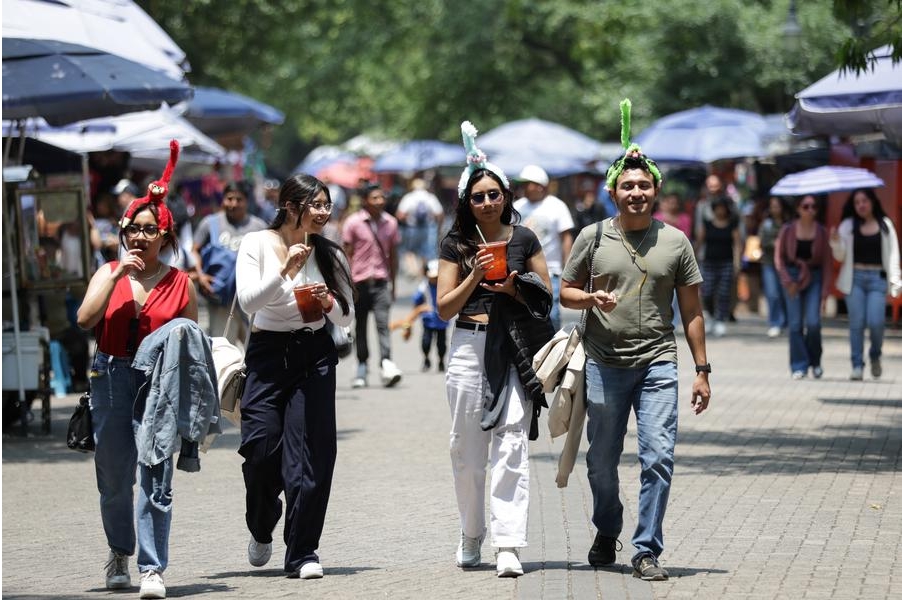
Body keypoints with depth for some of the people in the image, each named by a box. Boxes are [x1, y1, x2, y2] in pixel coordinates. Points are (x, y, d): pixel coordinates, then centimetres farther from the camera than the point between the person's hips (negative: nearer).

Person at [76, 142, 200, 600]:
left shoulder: (179, 283, 3)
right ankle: (119, 553, 34)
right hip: (111, 378, 2)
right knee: (114, 477, 11)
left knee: (156, 475, -10)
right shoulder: (108, 273, 6)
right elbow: (85, 319, -9)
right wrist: (117, 277, -15)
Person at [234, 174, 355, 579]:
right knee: (261, 448, -8)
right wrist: (286, 268, -22)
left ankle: (302, 553, 0)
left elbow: (347, 317, 11)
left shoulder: (329, 254, 6)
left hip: (315, 355, 2)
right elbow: (248, 301, -12)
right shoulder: (257, 244, -1)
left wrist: (328, 302, -10)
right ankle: (261, 529, 22)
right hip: (268, 353, -2)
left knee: (310, 454, -6)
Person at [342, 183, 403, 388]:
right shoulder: (353, 223, -2)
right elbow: (347, 255, -1)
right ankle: (362, 368, 15)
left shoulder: (390, 223, 6)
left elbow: (393, 255, 13)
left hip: (381, 281, 1)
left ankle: (386, 363, -22)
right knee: (360, 326, 7)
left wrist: (393, 284, 14)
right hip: (360, 281, -1)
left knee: (383, 323, -13)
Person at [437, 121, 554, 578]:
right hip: (469, 347, 1)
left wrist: (515, 290, -9)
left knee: (511, 447, -9)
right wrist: (476, 276, -10)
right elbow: (444, 307, 3)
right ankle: (471, 536, 26)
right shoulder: (456, 244, 6)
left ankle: (508, 546, -11)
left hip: (515, 351, -1)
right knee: (467, 450, 8)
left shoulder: (524, 240, 6)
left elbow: (546, 295, 10)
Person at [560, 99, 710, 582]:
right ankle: (606, 534, 33)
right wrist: (592, 298, -12)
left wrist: (702, 370, 5)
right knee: (602, 461, 9)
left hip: (657, 365, 0)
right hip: (604, 364, 1)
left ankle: (647, 551, -4)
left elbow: (691, 311, 9)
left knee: (658, 456, -11)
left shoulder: (675, 243, 6)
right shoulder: (592, 238, 5)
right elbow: (564, 292, 11)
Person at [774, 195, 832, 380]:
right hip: (792, 276, 0)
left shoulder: (821, 232, 1)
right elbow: (778, 257, 5)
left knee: (813, 322, -12)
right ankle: (799, 366, 4)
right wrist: (788, 281, -6)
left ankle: (815, 361, 11)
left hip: (814, 277, 0)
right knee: (795, 324, -3)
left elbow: (827, 262, 2)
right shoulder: (788, 230, 0)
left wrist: (825, 291, -3)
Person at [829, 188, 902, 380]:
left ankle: (875, 356, 17)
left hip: (877, 278, -1)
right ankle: (857, 366, 2)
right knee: (857, 323, -3)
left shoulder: (885, 224, 7)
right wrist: (835, 243, -16)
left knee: (876, 322, -11)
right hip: (855, 278, 1)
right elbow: (840, 256, 6)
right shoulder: (848, 225, 7)